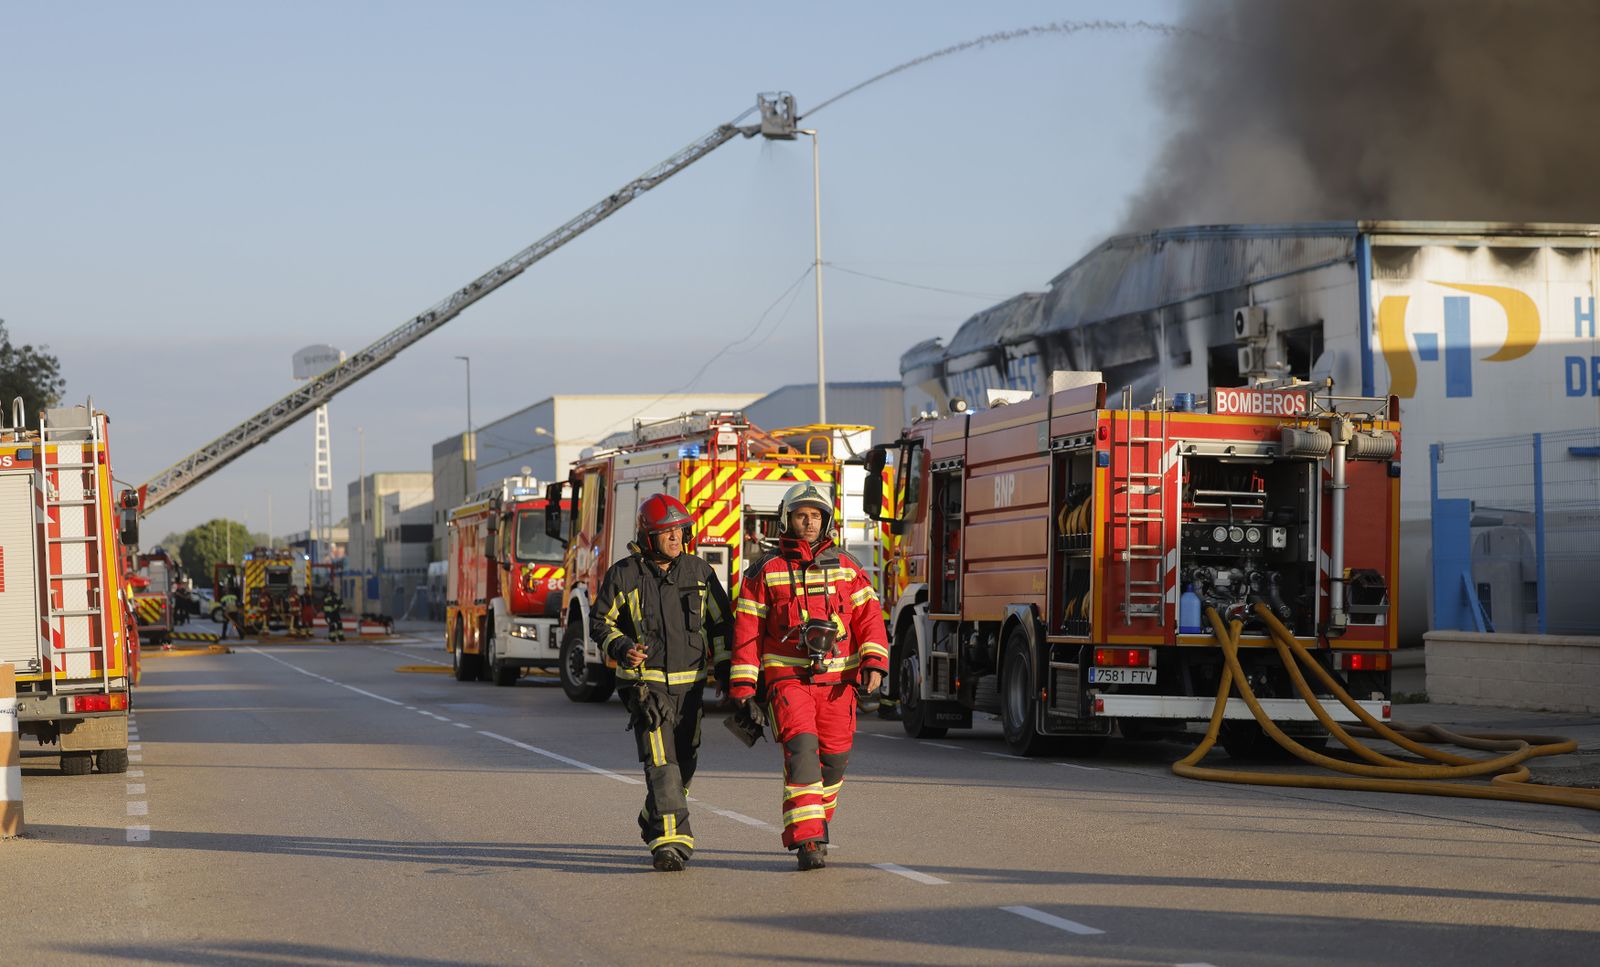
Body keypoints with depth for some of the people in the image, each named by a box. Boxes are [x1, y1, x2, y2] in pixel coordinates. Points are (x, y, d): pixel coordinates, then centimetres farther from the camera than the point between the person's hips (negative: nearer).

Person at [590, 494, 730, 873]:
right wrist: (622, 648, -16)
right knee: (660, 760, -16)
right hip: (645, 681, -4)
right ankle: (670, 840, -22)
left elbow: (721, 622, 12)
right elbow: (600, 621, 3)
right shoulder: (624, 574, -4)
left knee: (684, 761, 12)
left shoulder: (699, 572, 4)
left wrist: (726, 671, 6)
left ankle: (653, 823, 35)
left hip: (688, 682, 4)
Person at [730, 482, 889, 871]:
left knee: (833, 758, 8)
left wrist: (874, 663, -9)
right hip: (787, 678, -3)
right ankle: (807, 840, -22)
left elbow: (868, 617, 6)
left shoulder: (846, 568, 10)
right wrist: (742, 685, -3)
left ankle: (808, 828, 31)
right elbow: (747, 631, 3)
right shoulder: (765, 571, 3)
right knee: (801, 750, -19)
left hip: (836, 681, 3)